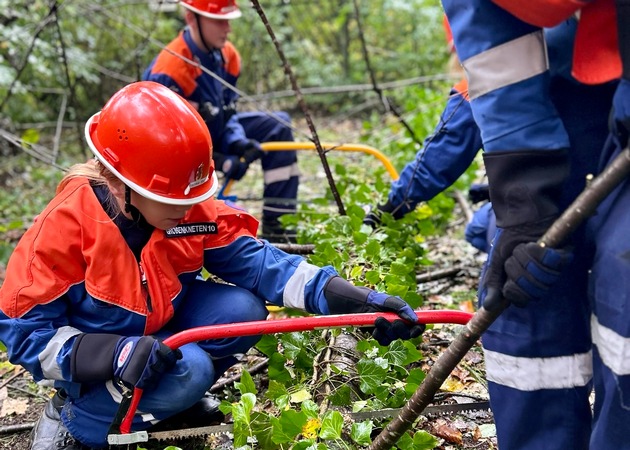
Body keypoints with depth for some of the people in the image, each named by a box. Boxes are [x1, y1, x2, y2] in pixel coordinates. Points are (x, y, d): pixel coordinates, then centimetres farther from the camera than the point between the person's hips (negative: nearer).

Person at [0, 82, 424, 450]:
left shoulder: (193, 210, -14)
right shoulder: (66, 225, -28)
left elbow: (255, 259, -17)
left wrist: (342, 295, -31)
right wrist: (115, 354, -40)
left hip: (161, 326, 6)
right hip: (92, 359, -5)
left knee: (242, 309, -17)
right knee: (189, 369, -31)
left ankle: (178, 395, 6)